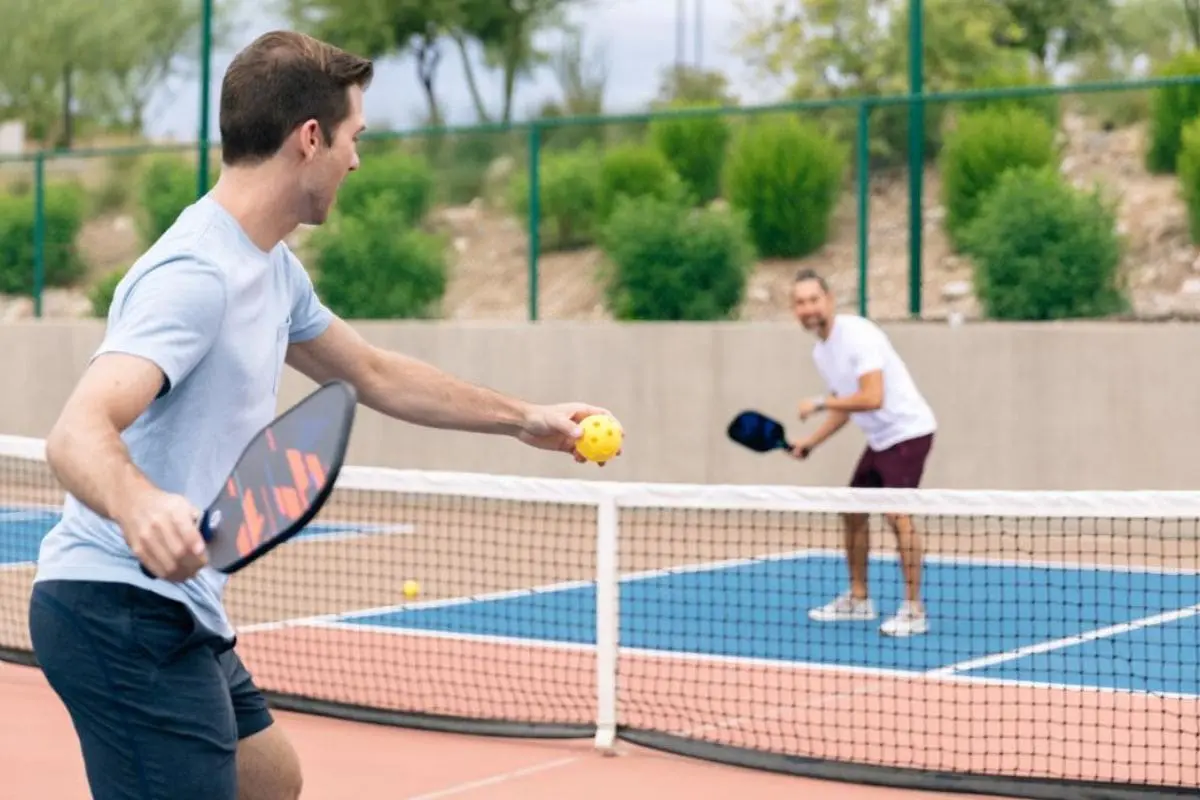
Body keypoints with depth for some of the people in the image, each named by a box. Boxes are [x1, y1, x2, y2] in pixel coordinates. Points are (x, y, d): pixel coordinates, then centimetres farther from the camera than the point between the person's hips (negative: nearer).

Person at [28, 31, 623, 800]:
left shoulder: (272, 269, 11)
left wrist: (523, 418, 28)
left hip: (172, 612, 11)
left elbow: (373, 373, 27)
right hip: (123, 611, -11)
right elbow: (79, 433, -33)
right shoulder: (197, 273, -21)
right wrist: (138, 506, -55)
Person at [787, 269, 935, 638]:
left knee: (898, 516, -18)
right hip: (879, 439, 10)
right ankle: (858, 599, 24)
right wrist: (810, 443, 9)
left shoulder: (857, 334, -21)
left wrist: (819, 404, -22)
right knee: (853, 511, 12)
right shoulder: (821, 351, 8)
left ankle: (914, 610, -12)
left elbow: (872, 398, -30)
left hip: (908, 431, -10)